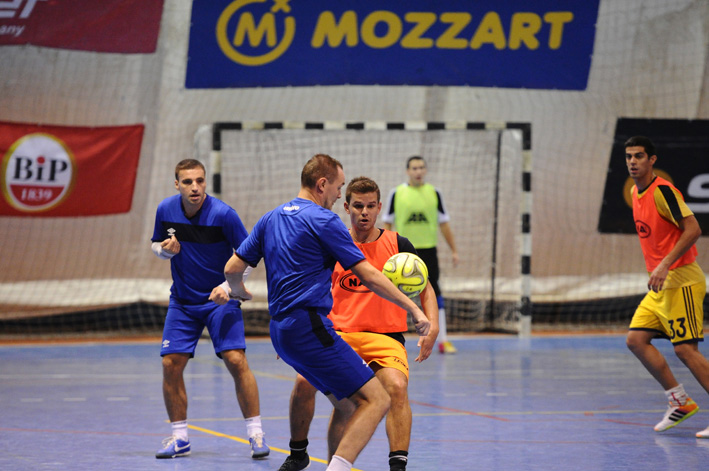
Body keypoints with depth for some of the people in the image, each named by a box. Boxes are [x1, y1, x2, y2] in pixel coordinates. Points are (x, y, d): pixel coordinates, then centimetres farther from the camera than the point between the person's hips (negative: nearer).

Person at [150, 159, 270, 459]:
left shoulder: (223, 214, -18)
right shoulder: (166, 210, -6)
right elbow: (156, 246, 11)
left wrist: (228, 286, -24)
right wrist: (166, 249, -13)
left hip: (220, 299, -4)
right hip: (182, 301, 4)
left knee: (236, 360, -16)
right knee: (171, 364, -4)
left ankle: (255, 433, -6)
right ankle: (179, 437, 10)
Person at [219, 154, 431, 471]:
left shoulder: (271, 218, 16)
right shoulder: (323, 219, -6)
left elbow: (232, 268, 18)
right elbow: (368, 276, -7)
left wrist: (238, 291, 41)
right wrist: (413, 308, -2)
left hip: (280, 331, 9)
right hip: (309, 325, -9)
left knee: (348, 406, 16)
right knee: (376, 399, -12)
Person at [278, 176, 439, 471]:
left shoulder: (398, 244, 3)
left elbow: (424, 289, 10)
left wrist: (432, 329, -5)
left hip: (385, 337, -1)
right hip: (338, 334, 1)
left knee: (397, 387, -31)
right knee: (304, 382, -22)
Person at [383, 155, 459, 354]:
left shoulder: (434, 193, 6)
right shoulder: (397, 193, 2)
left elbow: (444, 223, 10)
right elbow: (387, 223, 6)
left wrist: (454, 250, 6)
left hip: (428, 249, 1)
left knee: (434, 292, -3)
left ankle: (442, 339, -2)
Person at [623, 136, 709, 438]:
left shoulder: (663, 191, -15)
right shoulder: (636, 193, 13)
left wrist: (665, 265, -27)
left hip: (680, 281, -9)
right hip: (660, 286, 9)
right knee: (636, 340, 3)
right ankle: (680, 402, 10)